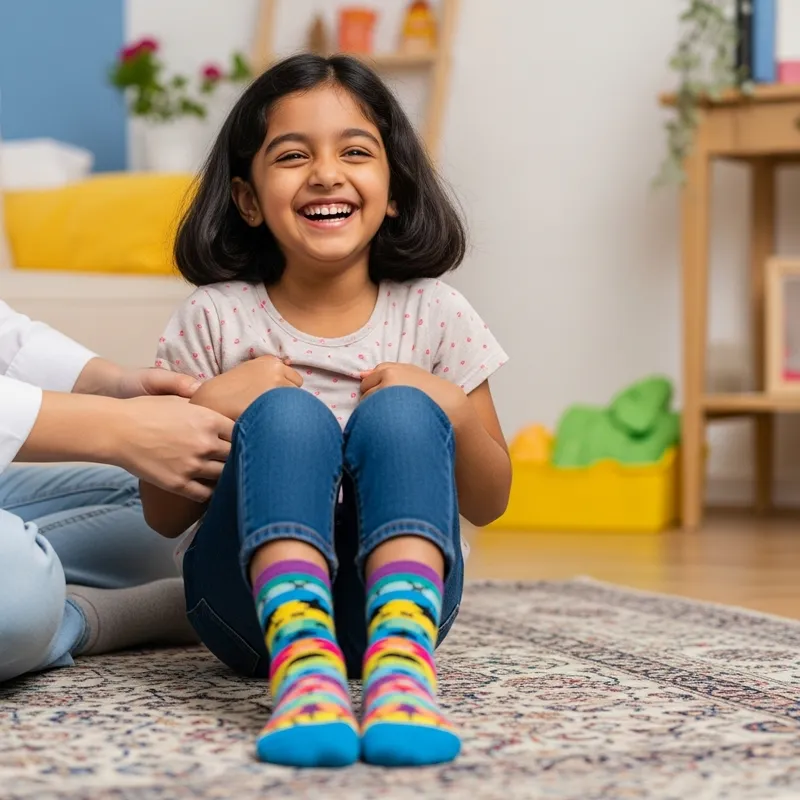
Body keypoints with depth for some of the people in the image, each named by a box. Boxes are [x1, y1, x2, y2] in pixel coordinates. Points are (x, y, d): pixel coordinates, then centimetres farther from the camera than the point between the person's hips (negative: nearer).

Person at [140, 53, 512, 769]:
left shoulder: (434, 315, 5)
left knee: (400, 412, -25)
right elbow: (164, 516, 4)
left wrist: (451, 411, -12)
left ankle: (400, 659, -49)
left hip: (396, 582, 1)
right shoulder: (215, 319, 2)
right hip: (259, 590, -1)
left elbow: (488, 505, 9)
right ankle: (301, 660, -52)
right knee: (286, 413, -27)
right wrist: (208, 407, -13)